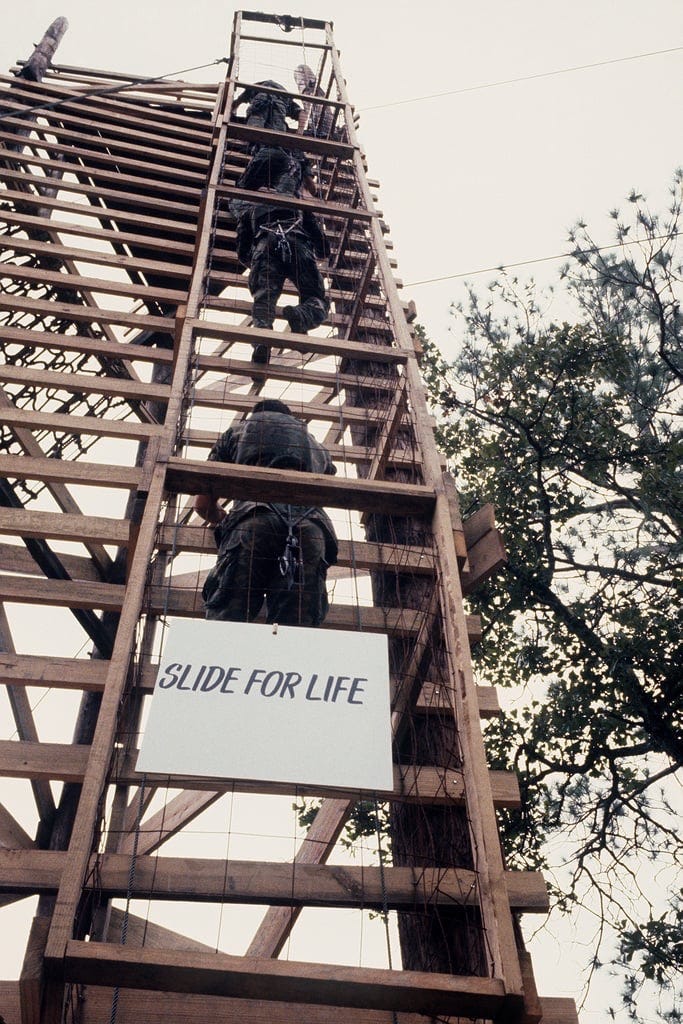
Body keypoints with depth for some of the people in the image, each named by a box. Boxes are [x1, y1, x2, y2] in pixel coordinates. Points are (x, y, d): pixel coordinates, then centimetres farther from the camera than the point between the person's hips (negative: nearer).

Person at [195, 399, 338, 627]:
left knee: (225, 618, -11)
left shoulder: (237, 431, 33)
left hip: (254, 518, -2)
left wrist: (227, 520, 51)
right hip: (311, 529, 2)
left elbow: (202, 504, 31)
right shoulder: (316, 445, 40)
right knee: (297, 630, -8)